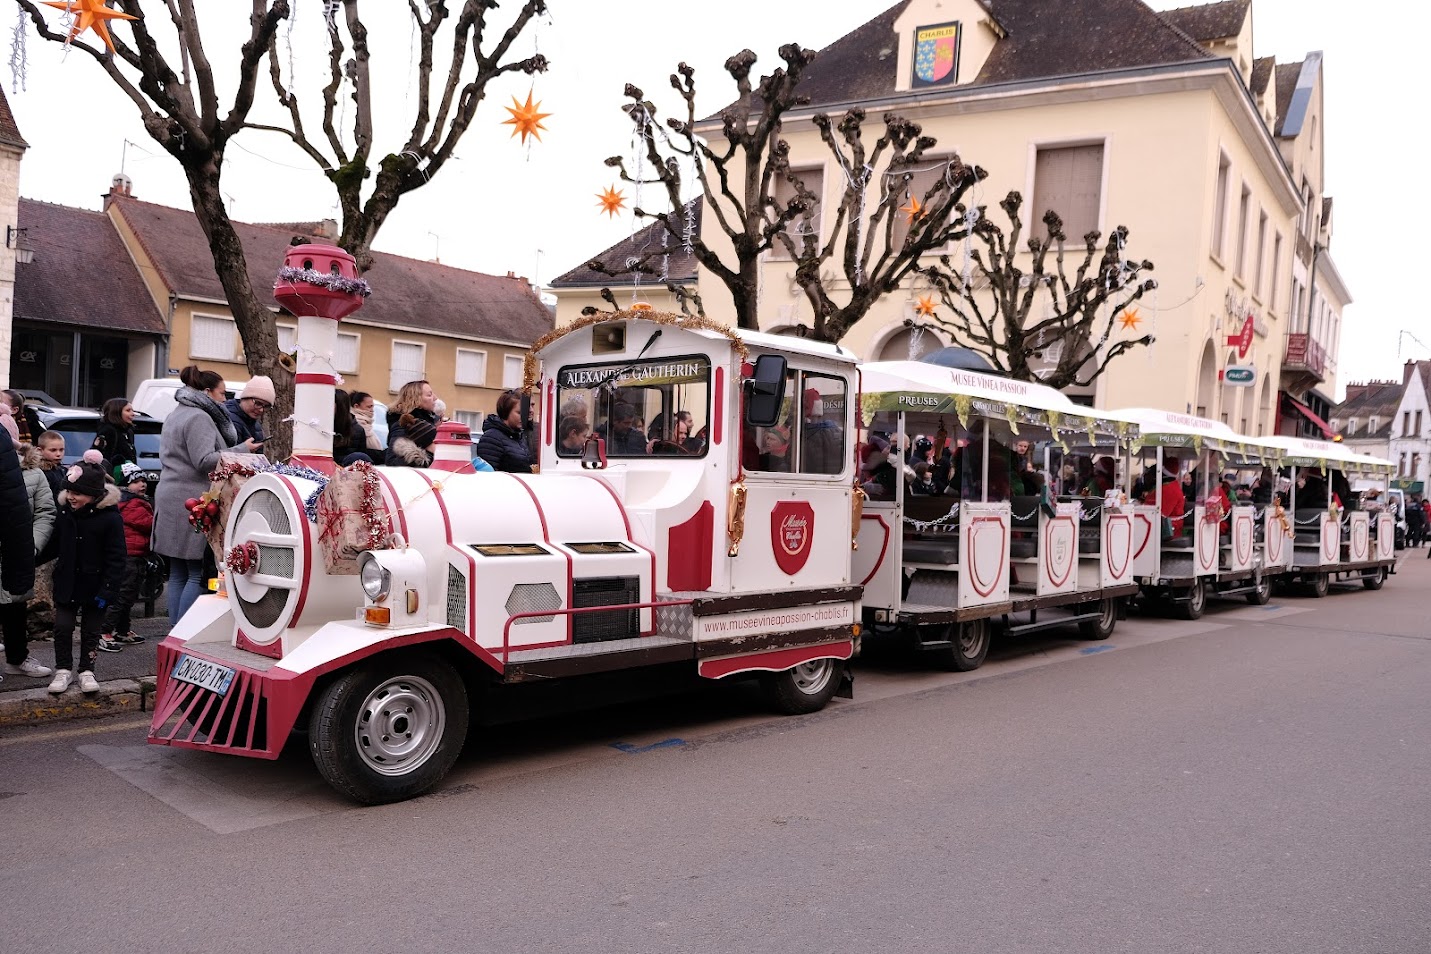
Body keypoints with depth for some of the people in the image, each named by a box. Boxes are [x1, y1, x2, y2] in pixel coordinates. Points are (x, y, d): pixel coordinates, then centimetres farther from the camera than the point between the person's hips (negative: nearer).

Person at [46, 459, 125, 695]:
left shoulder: (110, 518, -16)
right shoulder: (64, 513, -1)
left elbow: (116, 558, -14)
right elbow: (55, 545, 11)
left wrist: (107, 589, -17)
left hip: (94, 585, -4)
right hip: (67, 584, 4)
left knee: (91, 630, 8)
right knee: (62, 627, 5)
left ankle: (87, 671, 20)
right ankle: (63, 670, 19)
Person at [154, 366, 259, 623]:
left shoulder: (175, 416, 23)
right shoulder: (199, 418, -10)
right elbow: (204, 460, -18)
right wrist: (242, 449, -14)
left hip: (171, 499, 10)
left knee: (178, 574, 11)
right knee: (198, 574, -7)